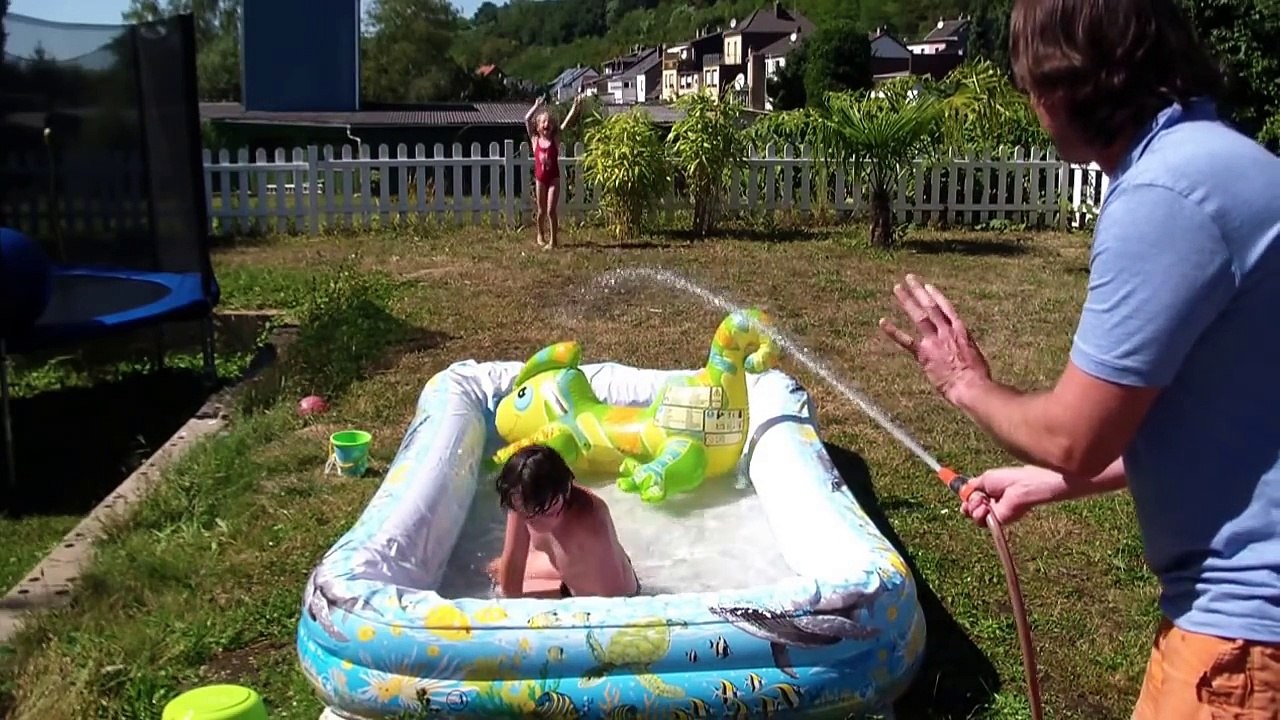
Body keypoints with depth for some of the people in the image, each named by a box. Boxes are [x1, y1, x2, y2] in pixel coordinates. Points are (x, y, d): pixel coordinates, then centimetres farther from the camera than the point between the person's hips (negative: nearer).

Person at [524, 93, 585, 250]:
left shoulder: (555, 138, -2)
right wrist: (537, 106, -9)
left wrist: (575, 106, -18)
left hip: (554, 178, -1)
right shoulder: (535, 139, -1)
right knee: (541, 210, 12)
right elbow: (527, 119, -9)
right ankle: (540, 234, 36)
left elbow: (568, 121, -9)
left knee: (551, 210, -6)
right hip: (540, 178, 1)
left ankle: (553, 240, 3)